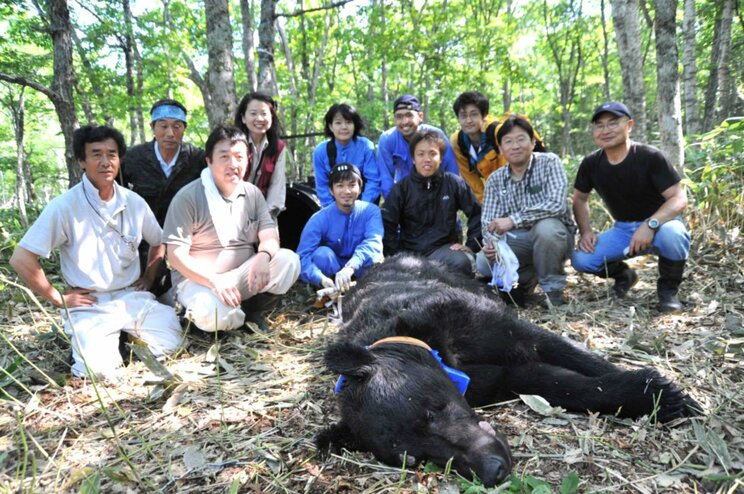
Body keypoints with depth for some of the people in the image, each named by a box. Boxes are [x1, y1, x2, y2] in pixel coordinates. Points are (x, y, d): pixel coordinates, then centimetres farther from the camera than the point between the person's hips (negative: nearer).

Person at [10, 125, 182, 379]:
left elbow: (158, 242, 19)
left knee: (170, 342, -14)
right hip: (90, 304, -3)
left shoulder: (134, 202, 1)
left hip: (132, 296, 4)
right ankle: (84, 339, 11)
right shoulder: (64, 206, -13)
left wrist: (149, 278, 9)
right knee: (99, 370, -23)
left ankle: (129, 334, 15)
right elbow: (21, 259, -12)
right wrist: (58, 298, -9)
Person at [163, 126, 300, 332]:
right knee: (213, 315, -37)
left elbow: (270, 236, -3)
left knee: (288, 261, -20)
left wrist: (263, 257, -29)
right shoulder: (188, 197, -12)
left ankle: (250, 310, -1)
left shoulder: (253, 194, 4)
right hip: (197, 279, -4)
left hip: (242, 275, 5)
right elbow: (175, 255, -15)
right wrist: (214, 281, -30)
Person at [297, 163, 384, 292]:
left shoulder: (371, 211, -16)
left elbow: (373, 242, -35)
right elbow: (303, 256, -28)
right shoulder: (320, 219, -18)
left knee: (373, 255, -32)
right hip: (332, 268, 0)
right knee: (322, 253, -31)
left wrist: (350, 267, -55)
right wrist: (322, 279, -49)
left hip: (360, 270, 0)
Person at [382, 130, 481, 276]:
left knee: (462, 262, -31)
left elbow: (477, 213, 6)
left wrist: (471, 245, 0)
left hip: (444, 247, 0)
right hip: (410, 251, 0)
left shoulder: (454, 183, 1)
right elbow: (387, 224, 0)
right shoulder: (401, 188, 0)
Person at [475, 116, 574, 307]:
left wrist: (513, 219, -32)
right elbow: (488, 221, -3)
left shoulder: (549, 163, -10)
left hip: (553, 235, -3)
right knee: (483, 261, -23)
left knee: (545, 227, -37)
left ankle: (552, 288, -12)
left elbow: (557, 204, -25)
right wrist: (492, 242, -26)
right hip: (517, 241, 3)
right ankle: (528, 278, 8)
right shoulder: (495, 179, 2)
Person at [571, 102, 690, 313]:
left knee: (673, 234, -40)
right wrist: (585, 231, -9)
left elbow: (679, 199, -20)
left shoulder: (650, 157, -19)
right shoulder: (591, 164, -5)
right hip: (623, 229, 4)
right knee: (581, 260, -18)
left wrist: (650, 225, -37)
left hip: (659, 225, -4)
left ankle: (668, 288, -8)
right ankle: (623, 275, 16)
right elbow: (580, 199, 9)